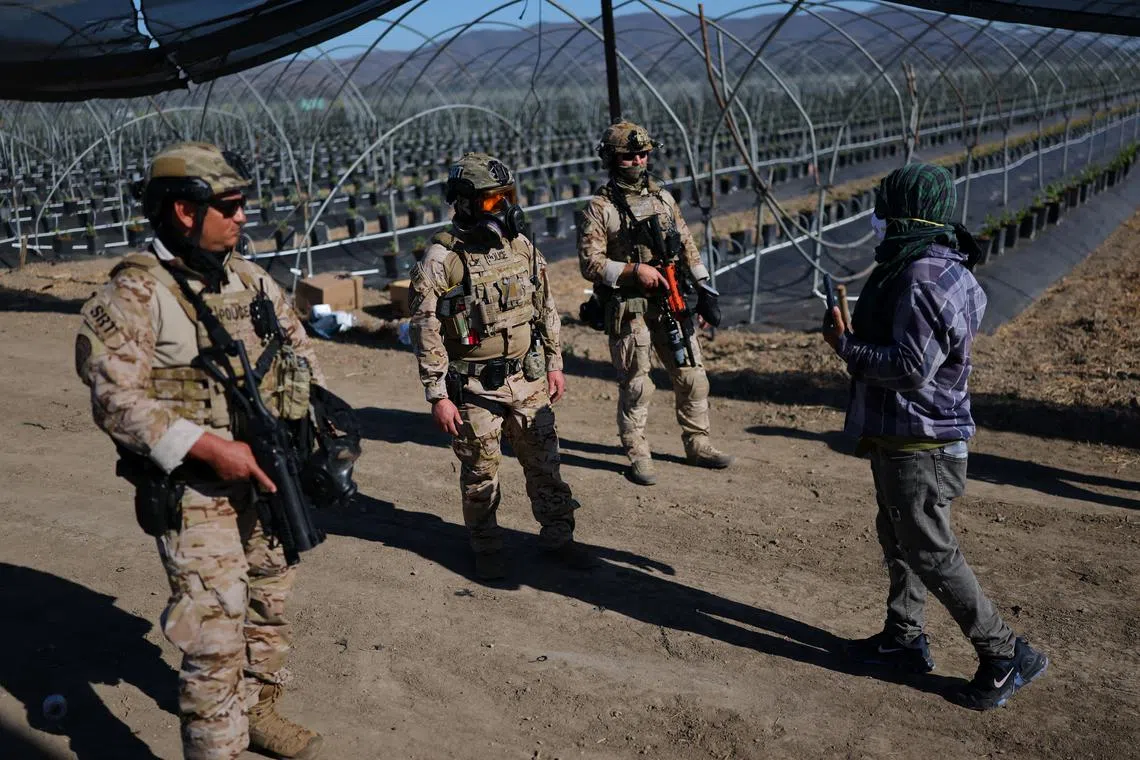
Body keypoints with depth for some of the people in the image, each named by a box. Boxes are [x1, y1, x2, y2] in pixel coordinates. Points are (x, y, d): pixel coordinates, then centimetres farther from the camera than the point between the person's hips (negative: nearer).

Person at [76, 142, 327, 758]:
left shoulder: (249, 279, 6)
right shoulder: (135, 294, -14)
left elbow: (296, 346, 18)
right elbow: (116, 401, -19)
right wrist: (209, 447, -25)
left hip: (266, 477, 7)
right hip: (194, 492, -7)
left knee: (269, 603, 20)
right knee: (215, 633, -5)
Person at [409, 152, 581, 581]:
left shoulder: (521, 247, 4)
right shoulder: (441, 259, -13)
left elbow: (546, 310, 13)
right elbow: (426, 331, -12)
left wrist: (554, 363, 13)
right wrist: (437, 396, -13)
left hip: (528, 381, 5)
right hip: (475, 388, -4)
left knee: (544, 463, 13)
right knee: (481, 474, 9)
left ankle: (557, 535, 30)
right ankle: (487, 550, 26)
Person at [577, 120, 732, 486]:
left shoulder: (662, 198, 12)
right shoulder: (599, 208, -5)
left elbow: (687, 246, 16)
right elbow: (590, 263, -10)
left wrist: (704, 286, 10)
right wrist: (635, 270, -18)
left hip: (671, 304, 5)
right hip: (627, 309, -5)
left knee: (693, 376, 8)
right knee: (635, 385, 2)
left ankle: (697, 445, 23)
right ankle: (638, 456, 14)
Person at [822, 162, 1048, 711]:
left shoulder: (922, 281, -24)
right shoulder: (946, 270, 10)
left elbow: (911, 369, -28)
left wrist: (846, 346, -18)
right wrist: (860, 328, 10)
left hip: (918, 445, -11)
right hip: (905, 438, 11)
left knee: (931, 553, -2)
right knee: (898, 538, 21)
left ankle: (1006, 656, 10)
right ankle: (904, 639, 35)